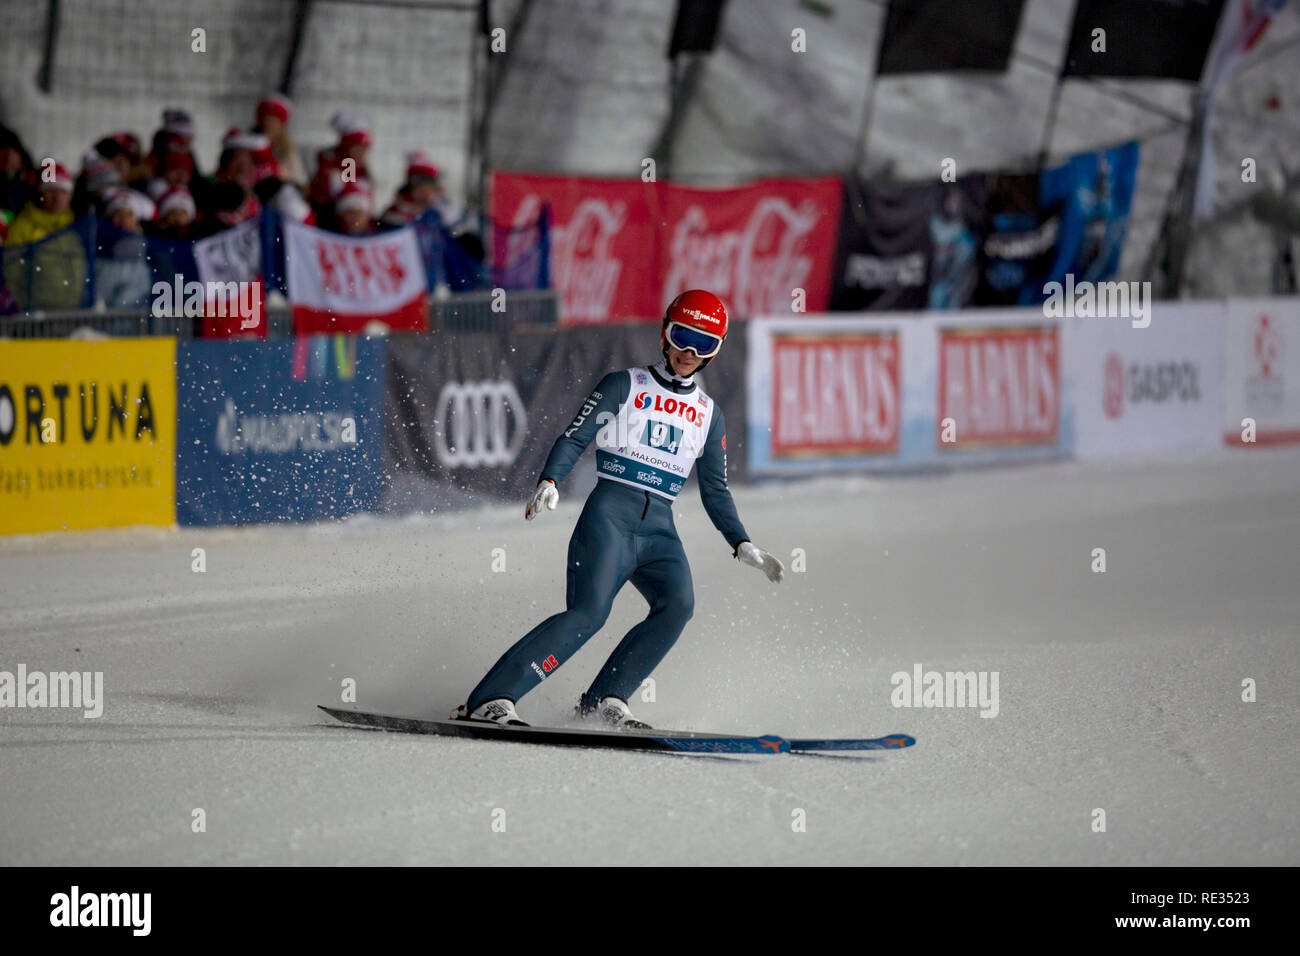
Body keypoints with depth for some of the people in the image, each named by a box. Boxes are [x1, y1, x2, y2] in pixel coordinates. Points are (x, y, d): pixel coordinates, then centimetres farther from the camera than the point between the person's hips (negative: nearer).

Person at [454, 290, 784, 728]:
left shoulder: (709, 416, 20)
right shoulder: (624, 386, 7)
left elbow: (715, 493, 24)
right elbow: (574, 437, 1)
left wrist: (742, 545, 13)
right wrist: (549, 481, -17)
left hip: (659, 530, 4)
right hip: (609, 515, -4)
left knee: (678, 604, -24)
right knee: (588, 612, -23)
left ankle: (605, 698, -20)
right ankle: (490, 699, -25)